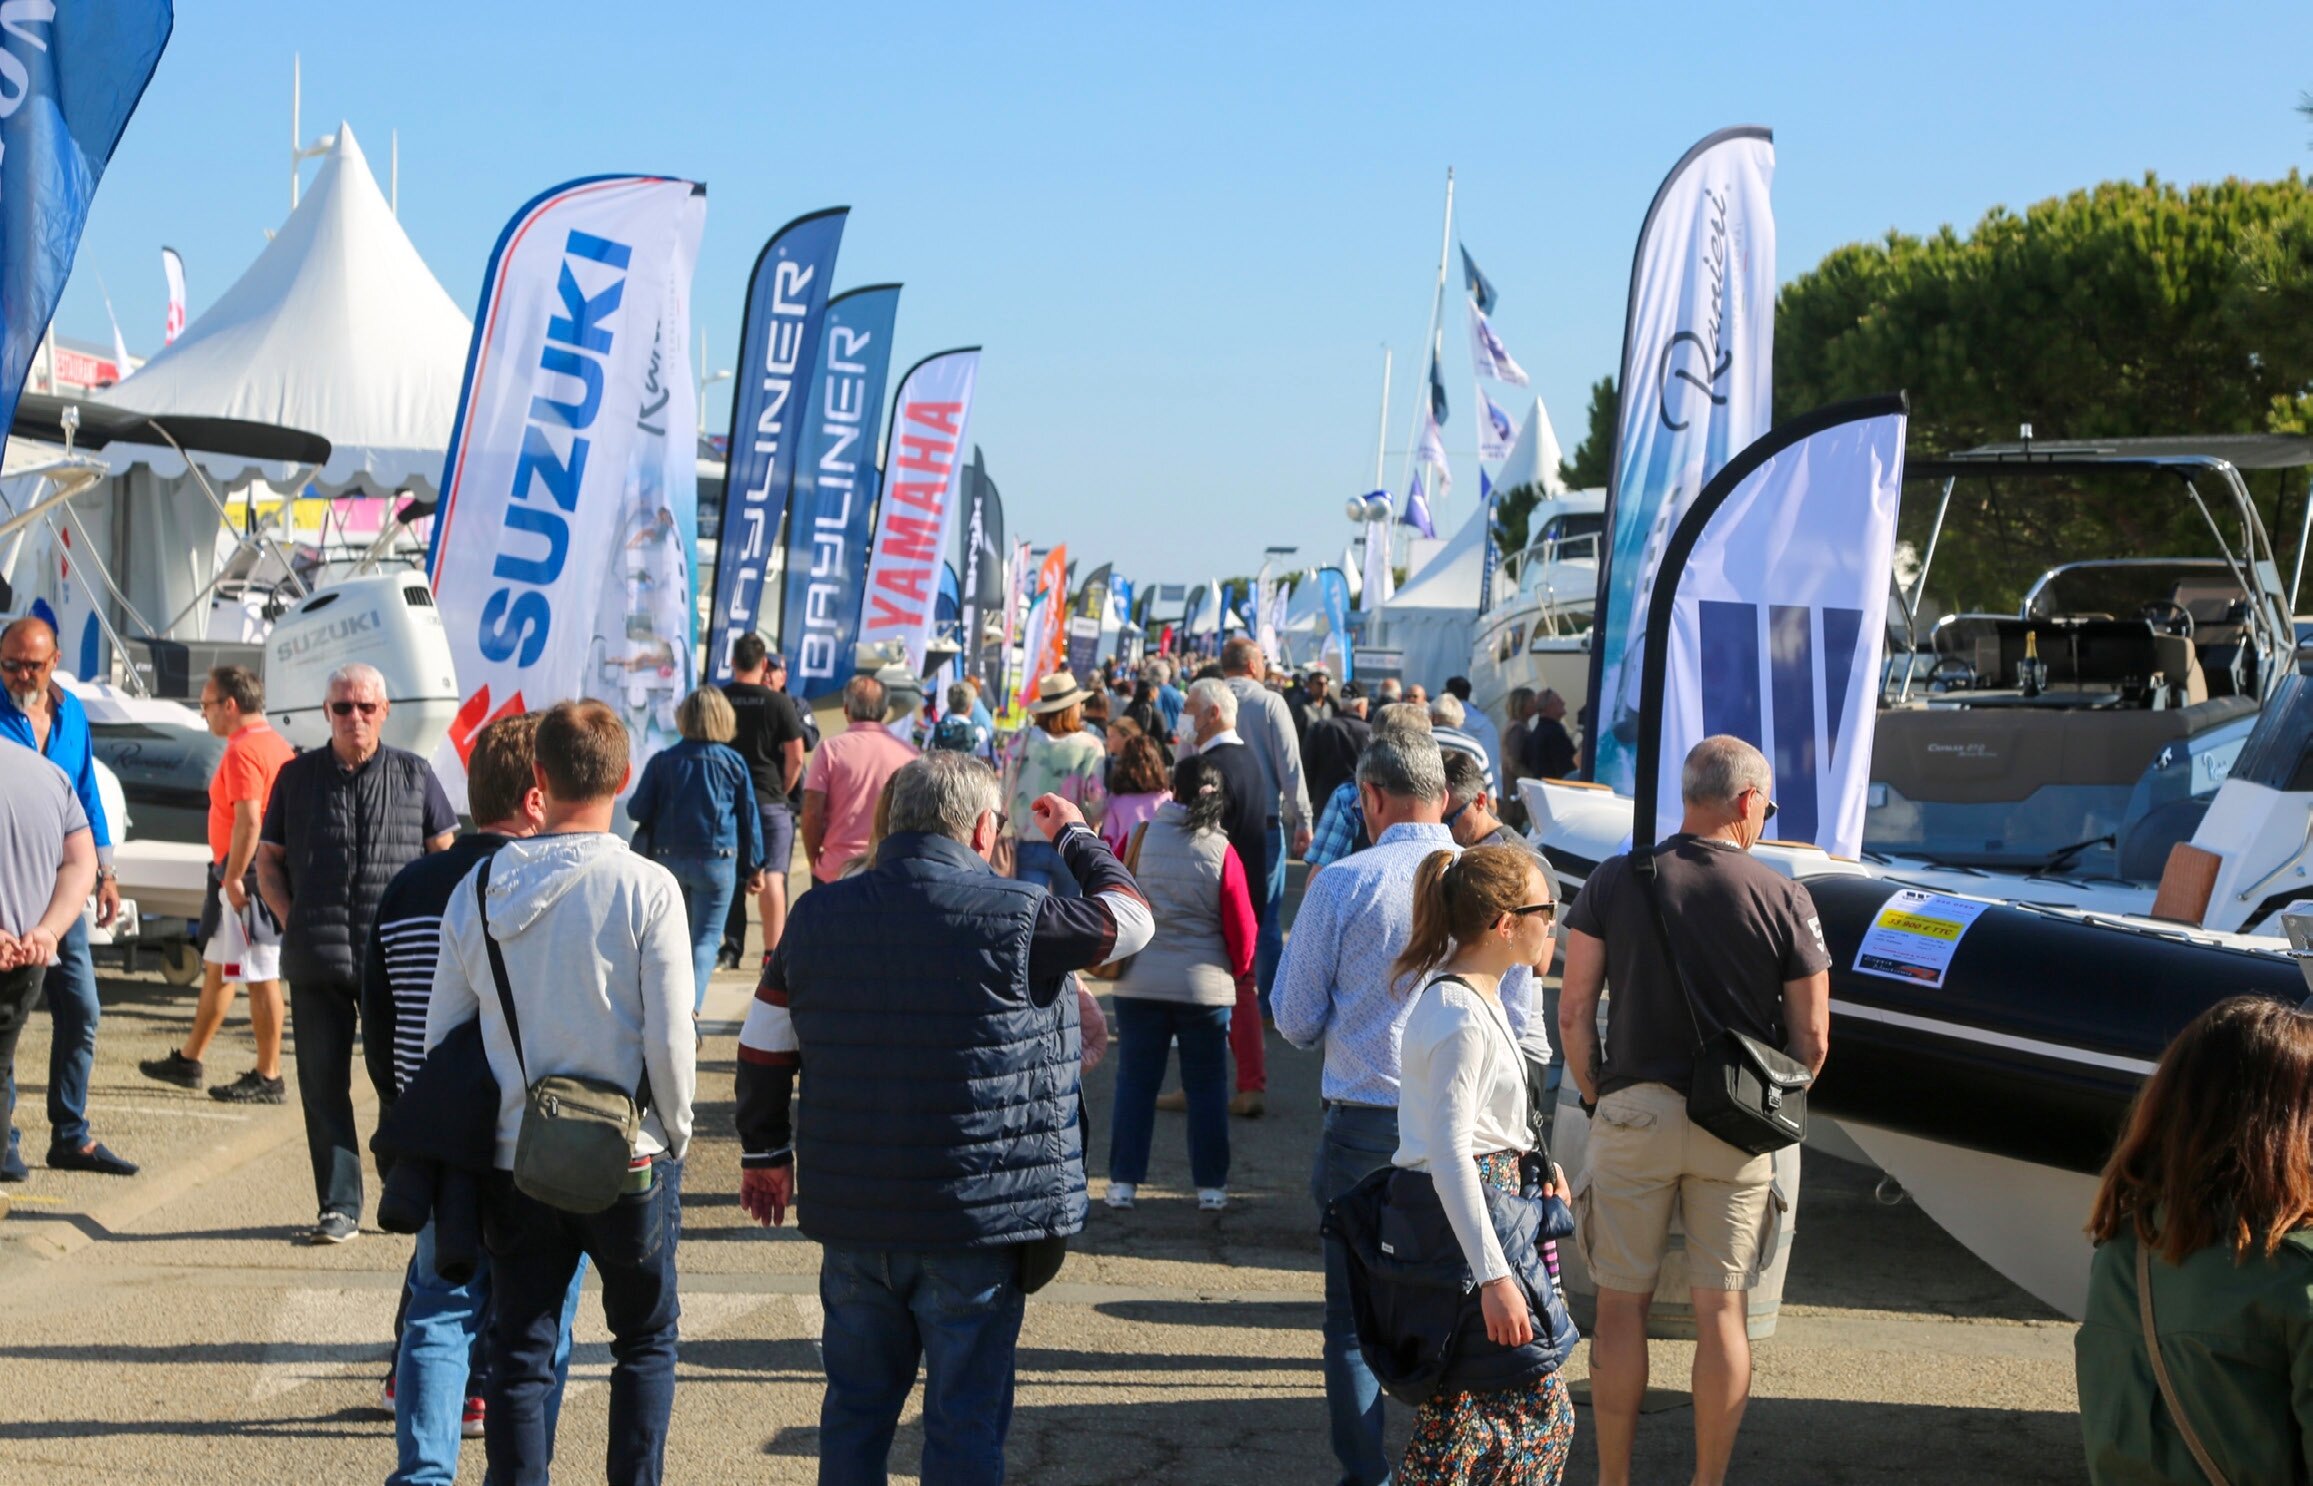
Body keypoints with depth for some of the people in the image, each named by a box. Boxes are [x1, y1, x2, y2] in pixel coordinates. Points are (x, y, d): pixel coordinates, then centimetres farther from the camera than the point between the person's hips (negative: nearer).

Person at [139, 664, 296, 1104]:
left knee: (260, 976, -5)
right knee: (217, 967, 19)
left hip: (247, 876, -11)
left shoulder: (243, 750, -16)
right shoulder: (277, 745, 14)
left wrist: (234, 878, -22)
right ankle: (189, 1060, 30)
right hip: (263, 873, 11)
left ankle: (269, 1078, -1)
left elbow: (248, 820, -25)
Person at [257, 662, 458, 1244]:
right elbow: (268, 859, 15)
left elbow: (445, 856, 11)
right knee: (323, 1083, 1)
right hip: (316, 958, 1)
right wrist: (293, 922, 0)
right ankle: (338, 1205, 7)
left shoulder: (414, 776, 8)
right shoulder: (296, 776, 11)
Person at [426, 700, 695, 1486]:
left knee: (520, 1354, 10)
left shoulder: (478, 889, -2)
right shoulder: (645, 889, -13)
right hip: (629, 1158, -2)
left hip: (514, 1161, 2)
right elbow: (670, 1038, -13)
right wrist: (675, 1131, 3)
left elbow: (440, 1033, 4)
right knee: (645, 1341, 15)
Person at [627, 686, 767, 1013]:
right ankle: (691, 1004, -18)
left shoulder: (662, 761, -4)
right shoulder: (733, 763, -4)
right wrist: (754, 867, 11)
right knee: (707, 937, 1)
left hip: (668, 859, 2)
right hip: (716, 860, -2)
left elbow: (636, 811, -1)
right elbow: (750, 819, 2)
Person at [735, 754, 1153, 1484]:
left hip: (853, 1218, 4)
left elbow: (762, 1047, 10)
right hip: (975, 1222, -4)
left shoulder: (817, 917, 3)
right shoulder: (1015, 917, -12)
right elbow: (1130, 918, 4)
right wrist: (1077, 837, 21)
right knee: (965, 1421, 4)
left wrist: (764, 1151, 24)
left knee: (856, 1405, 16)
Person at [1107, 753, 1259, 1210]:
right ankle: (1211, 1185, 12)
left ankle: (1124, 1181, 10)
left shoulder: (1143, 838, -5)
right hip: (1206, 985, -1)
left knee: (1135, 1082, 9)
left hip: (1139, 982, 1)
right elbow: (1243, 929, -2)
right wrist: (1238, 969, 17)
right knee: (1207, 1087, 10)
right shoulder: (1221, 852, -8)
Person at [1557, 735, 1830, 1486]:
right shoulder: (1783, 898, -4)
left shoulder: (1614, 882, -3)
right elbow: (1811, 1040, -2)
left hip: (1633, 1114, 0)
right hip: (1735, 1133, 0)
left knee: (1622, 1305, 9)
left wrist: (1598, 1098, 10)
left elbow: (1573, 1014, -4)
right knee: (1721, 1312, 8)